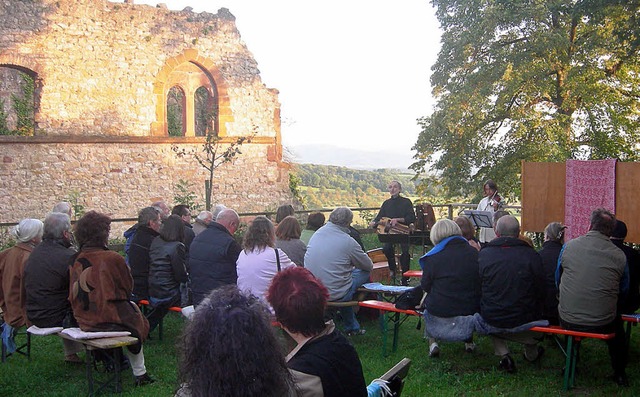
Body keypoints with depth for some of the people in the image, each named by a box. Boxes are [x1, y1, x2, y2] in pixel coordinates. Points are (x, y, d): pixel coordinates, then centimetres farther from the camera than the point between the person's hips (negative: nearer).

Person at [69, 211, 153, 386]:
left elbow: (73, 296, 8)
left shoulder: (76, 262, -3)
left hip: (84, 321, 6)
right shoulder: (113, 258, -17)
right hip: (111, 319, -6)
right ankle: (139, 373, 23)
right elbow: (128, 287, -2)